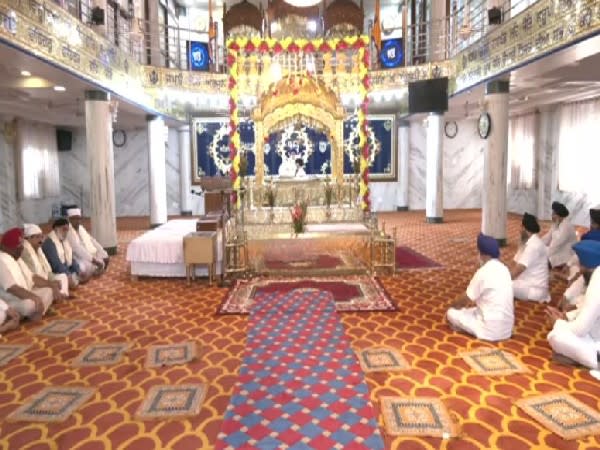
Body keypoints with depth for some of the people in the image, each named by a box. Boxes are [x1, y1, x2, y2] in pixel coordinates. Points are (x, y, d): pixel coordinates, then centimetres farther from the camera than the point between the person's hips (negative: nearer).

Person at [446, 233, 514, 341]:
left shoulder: (483, 272, -16)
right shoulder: (504, 269, 7)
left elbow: (466, 299, -6)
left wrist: (453, 305, 12)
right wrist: (475, 303, 26)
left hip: (491, 330, -8)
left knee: (451, 313, 3)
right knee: (472, 310, 30)